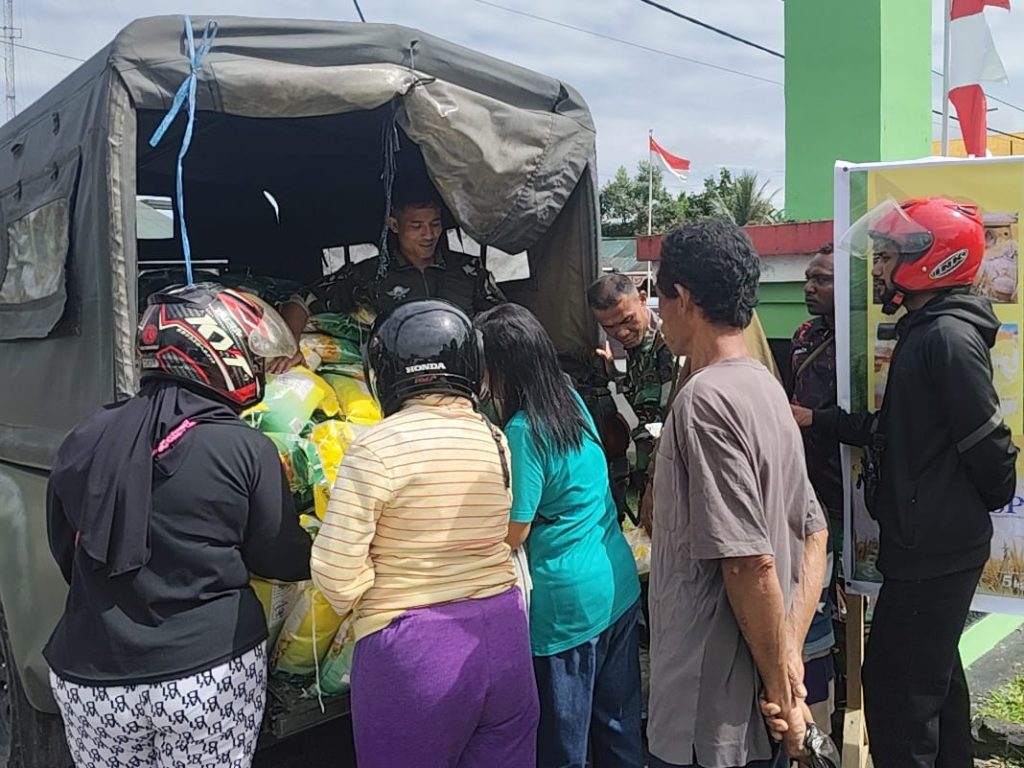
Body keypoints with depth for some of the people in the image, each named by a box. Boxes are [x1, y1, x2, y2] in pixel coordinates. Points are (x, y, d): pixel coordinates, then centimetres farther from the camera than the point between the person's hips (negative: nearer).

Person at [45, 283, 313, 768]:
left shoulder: (84, 440, -2)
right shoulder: (246, 449, -13)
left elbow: (65, 553, 10)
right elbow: (281, 559, -4)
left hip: (89, 678, 4)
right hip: (211, 673, -3)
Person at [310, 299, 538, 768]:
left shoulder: (377, 449, -15)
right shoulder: (498, 441, 0)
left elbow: (335, 570, -15)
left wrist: (360, 601, 5)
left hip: (410, 647, -4)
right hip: (502, 634, 5)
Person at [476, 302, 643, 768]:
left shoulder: (523, 430, -20)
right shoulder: (572, 399, 3)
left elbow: (513, 533, -16)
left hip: (567, 602, -8)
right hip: (619, 585, 8)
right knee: (618, 721, 22)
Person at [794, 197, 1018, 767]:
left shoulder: (949, 336, -20)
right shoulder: (927, 331, 12)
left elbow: (988, 445, -21)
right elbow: (898, 429, 16)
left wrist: (990, 501, -3)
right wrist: (818, 420, 9)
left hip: (933, 546, -10)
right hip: (937, 542, 10)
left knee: (895, 685, -2)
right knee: (934, 673, 21)